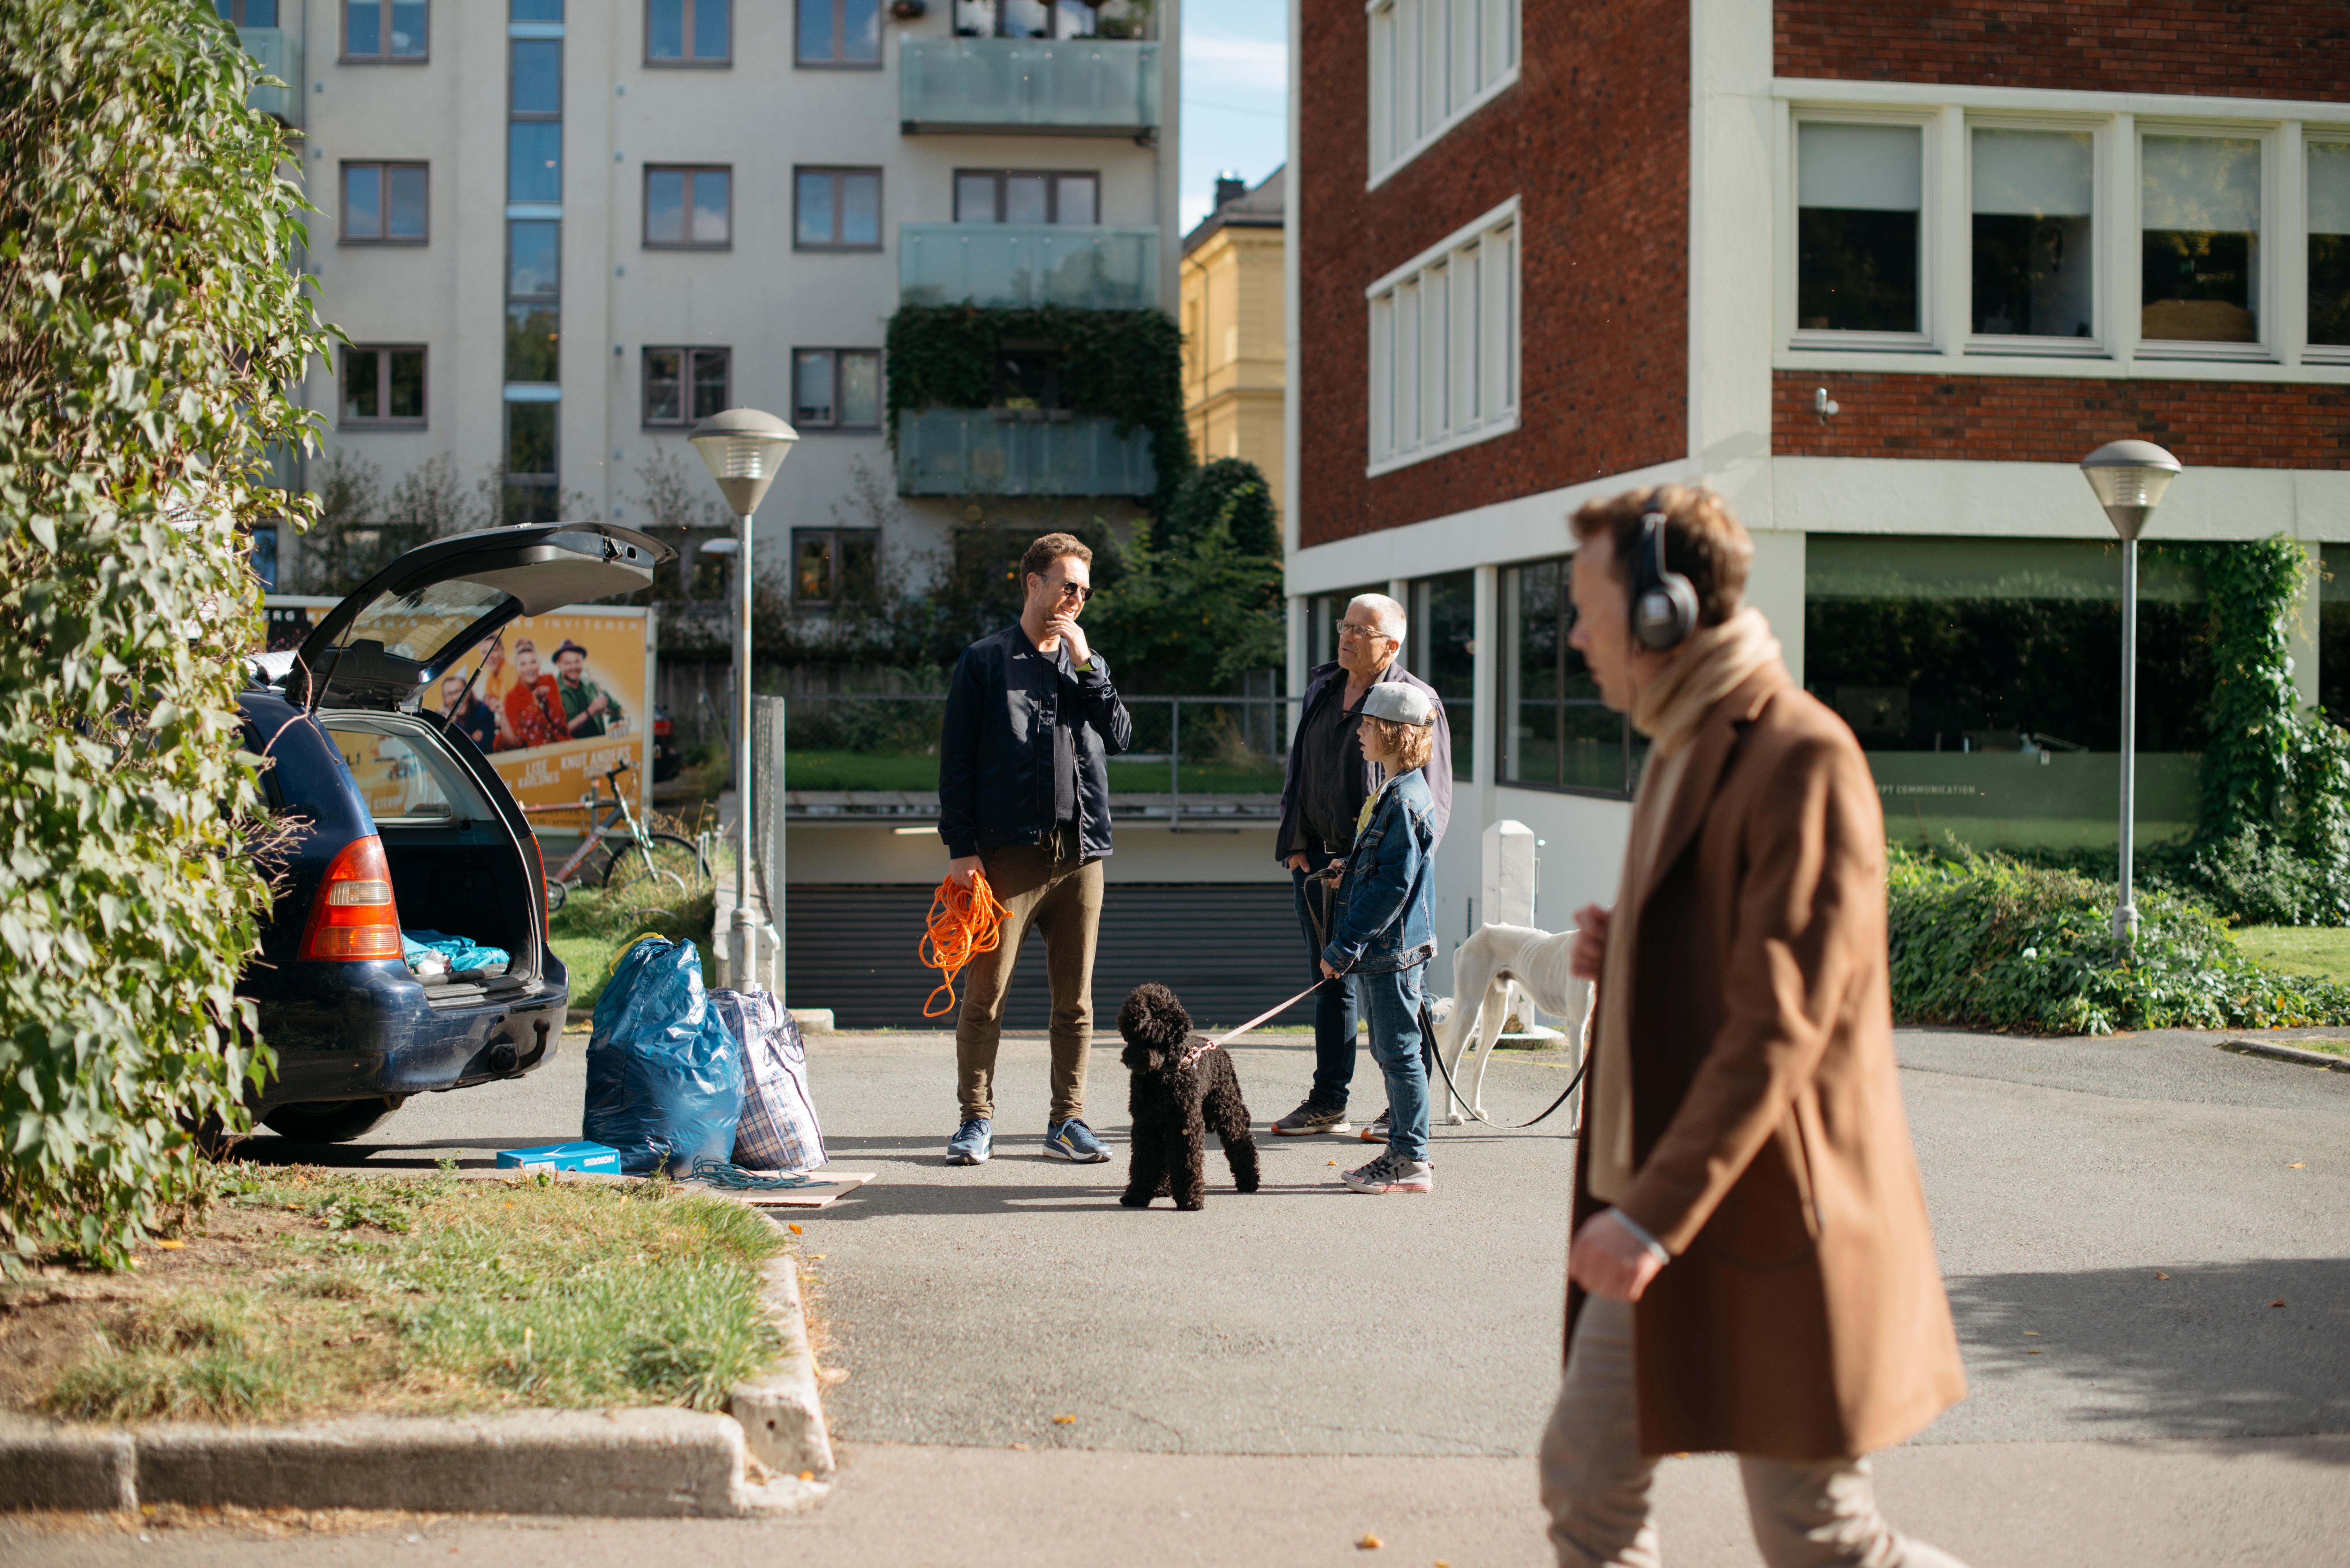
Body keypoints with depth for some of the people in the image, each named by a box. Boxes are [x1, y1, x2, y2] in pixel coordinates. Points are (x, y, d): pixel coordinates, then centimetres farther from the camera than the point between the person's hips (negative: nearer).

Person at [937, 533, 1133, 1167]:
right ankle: (977, 1119, 7)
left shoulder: (1088, 663, 16)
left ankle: (1068, 1121, 14)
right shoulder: (986, 661, 4)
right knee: (985, 991, -3)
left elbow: (1119, 737, 2)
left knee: (1075, 997, 6)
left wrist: (1086, 664, -3)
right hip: (1009, 851, -4)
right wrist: (961, 846, -7)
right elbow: (957, 760, 1)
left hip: (1081, 852, 4)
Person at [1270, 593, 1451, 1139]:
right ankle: (1328, 1103, 21)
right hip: (1318, 860, 7)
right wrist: (1294, 843, 9)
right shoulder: (1321, 688, 13)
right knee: (1330, 980, 13)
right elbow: (1299, 770, 19)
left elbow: (1429, 801, -10)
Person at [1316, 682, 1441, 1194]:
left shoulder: (1405, 801, -18)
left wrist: (1346, 947, -20)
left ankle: (1413, 1162, 3)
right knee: (1389, 1052, 15)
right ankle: (1402, 1150, 23)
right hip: (1379, 951, 10)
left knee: (1399, 1052, -4)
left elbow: (1393, 884, -21)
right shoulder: (1390, 794, 14)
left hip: (1394, 949, -10)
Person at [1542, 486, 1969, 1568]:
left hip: (1768, 1223, -9)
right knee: (1586, 1479, 10)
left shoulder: (1802, 757, -17)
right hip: (1664, 1210, 9)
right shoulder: (1683, 748, 15)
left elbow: (1782, 1022, -23)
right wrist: (1623, 954, 4)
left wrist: (1656, 1212, -26)